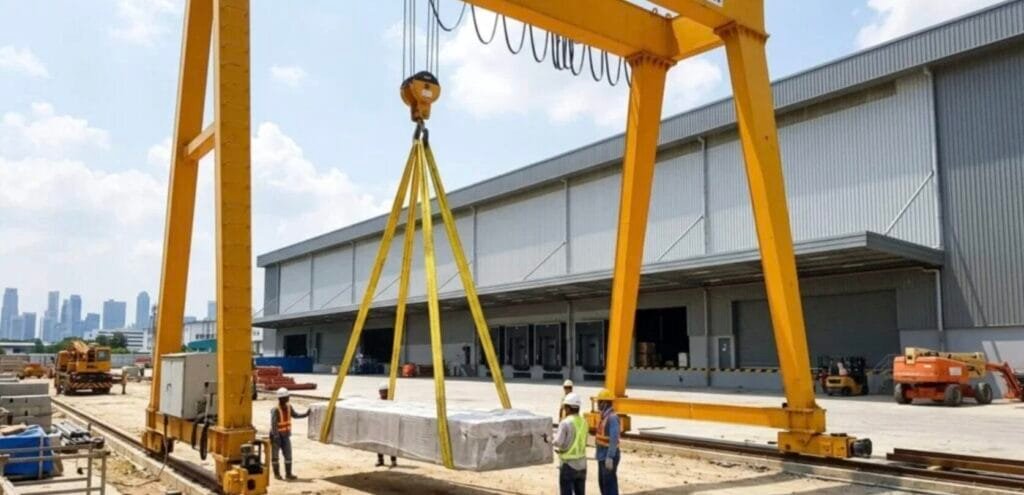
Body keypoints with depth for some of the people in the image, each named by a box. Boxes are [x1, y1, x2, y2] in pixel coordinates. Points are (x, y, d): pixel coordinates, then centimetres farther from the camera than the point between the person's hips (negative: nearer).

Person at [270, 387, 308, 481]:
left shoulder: (288, 407, -1)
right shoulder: (275, 410, -24)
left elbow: (295, 414, 16)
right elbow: (273, 424, -28)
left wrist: (305, 414, 5)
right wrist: (276, 436, -33)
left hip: (285, 435, 6)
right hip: (276, 435, -6)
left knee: (288, 454, 2)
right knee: (275, 455, 7)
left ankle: (288, 474, 6)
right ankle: (276, 473, 22)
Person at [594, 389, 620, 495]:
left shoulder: (612, 417, -19)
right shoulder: (604, 416, 12)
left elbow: (614, 439, -24)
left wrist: (610, 457, -27)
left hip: (609, 457, -10)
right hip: (602, 456, 10)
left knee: (610, 484, -4)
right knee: (602, 483, 16)